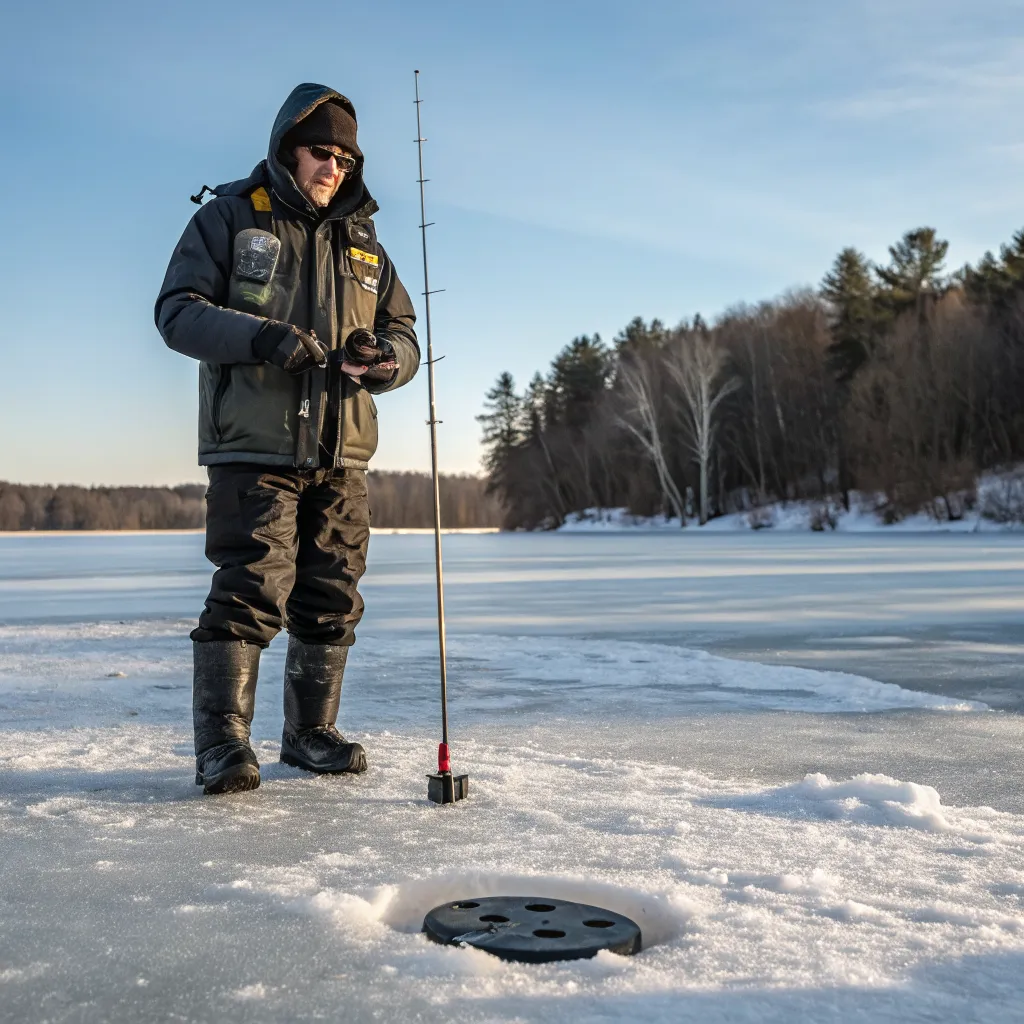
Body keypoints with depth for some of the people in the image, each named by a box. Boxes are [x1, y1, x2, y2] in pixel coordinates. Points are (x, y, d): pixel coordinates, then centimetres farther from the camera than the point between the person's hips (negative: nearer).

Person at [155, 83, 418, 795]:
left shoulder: (364, 244, 19)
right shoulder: (231, 216, 5)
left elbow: (405, 337, 16)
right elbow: (178, 311, -5)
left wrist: (383, 356, -9)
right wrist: (263, 338, -21)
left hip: (341, 453, 5)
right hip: (253, 446, -5)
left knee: (332, 599, 7)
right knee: (250, 590, -13)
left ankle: (310, 734, 20)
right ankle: (223, 744, -6)